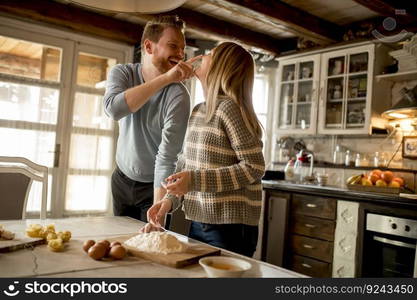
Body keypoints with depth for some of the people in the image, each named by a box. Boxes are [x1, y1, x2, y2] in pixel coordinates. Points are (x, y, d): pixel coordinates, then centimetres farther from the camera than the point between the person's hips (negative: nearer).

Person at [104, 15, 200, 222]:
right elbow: (113, 109, -33)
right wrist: (165, 78, -39)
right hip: (122, 178, 4)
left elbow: (167, 158, -25)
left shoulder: (178, 96, -23)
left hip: (155, 185, -3)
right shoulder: (122, 73, -11)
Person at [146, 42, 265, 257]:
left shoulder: (229, 107, -15)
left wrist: (195, 181, -22)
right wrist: (170, 199, -1)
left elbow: (255, 167, -18)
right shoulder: (197, 111, 9)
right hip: (198, 223, 7)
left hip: (230, 226, -7)